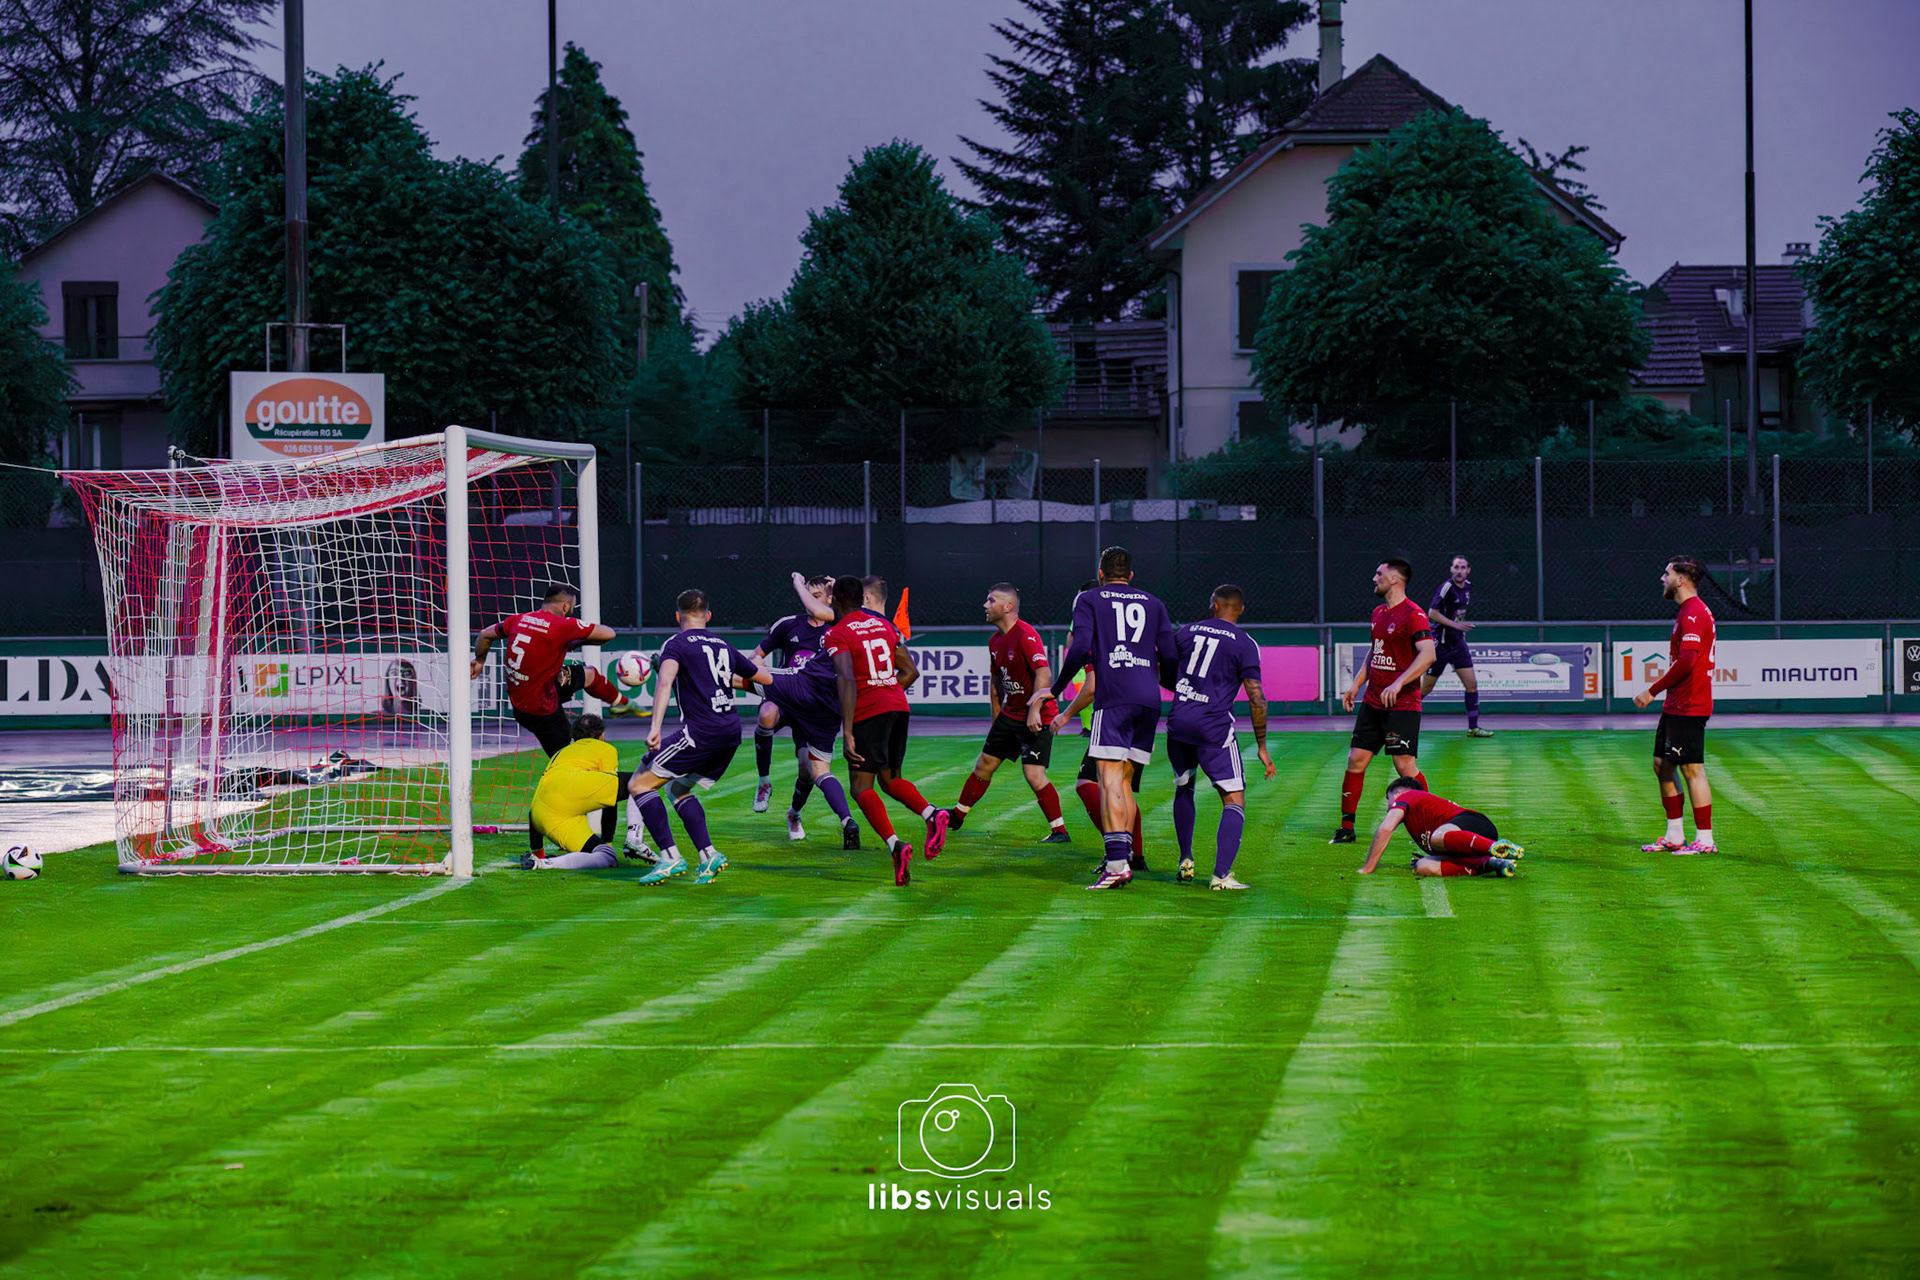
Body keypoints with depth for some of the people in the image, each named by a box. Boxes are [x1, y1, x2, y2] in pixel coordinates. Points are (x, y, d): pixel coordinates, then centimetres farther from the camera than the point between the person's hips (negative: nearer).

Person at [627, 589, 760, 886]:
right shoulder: (724, 647, 19)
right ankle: (708, 856, 7)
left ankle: (670, 857, -12)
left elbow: (664, 682, -19)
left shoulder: (676, 644, 0)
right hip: (732, 732, 7)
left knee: (639, 784, -1)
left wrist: (655, 727, -27)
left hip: (700, 732, -7)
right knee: (680, 789, 23)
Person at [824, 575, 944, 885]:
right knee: (891, 779, 18)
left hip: (867, 712, -6)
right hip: (898, 706, 6)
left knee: (862, 787, -2)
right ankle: (932, 814, -11)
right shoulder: (883, 625, 15)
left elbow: (847, 681, -18)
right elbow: (911, 671, 18)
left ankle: (895, 845, -24)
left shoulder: (838, 634, -6)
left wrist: (847, 733, -23)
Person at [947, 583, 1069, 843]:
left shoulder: (1026, 635, -20)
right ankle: (956, 817, 30)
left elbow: (1044, 673, -27)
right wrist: (996, 716, 23)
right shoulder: (995, 641, 9)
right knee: (983, 765, 15)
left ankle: (1059, 831, -6)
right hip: (1010, 714, 9)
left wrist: (1035, 710, -32)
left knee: (1034, 774, -15)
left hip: (1036, 717, -9)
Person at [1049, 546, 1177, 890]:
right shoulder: (1152, 603, 19)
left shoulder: (1089, 600, 8)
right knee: (1125, 780, 13)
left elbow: (1079, 650, -5)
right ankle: (1123, 858, 9)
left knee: (1110, 779, -11)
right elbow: (1170, 657, 13)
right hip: (1149, 699, 5)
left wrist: (1056, 688, 6)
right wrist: (1172, 684, 34)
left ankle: (1117, 863, -24)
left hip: (1113, 698, -5)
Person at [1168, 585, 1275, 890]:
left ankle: (1185, 861, 27)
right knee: (1234, 801, 0)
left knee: (1184, 787, 28)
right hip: (1214, 728, -4)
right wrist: (1262, 747, 1)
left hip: (1178, 722, 4)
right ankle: (1221, 874, -15)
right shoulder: (1244, 644, -1)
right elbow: (1256, 698, -5)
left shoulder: (1187, 632, 10)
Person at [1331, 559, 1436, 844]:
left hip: (1402, 704, -8)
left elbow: (1428, 654, -22)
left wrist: (1398, 684, -29)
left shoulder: (1413, 614, -12)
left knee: (1405, 765, -11)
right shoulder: (1378, 613, 15)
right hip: (1373, 702, 8)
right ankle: (1346, 828, 11)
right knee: (1356, 760, 3)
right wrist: (1356, 685, 18)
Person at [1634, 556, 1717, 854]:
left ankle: (1704, 840, -5)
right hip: (1675, 705, 11)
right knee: (1662, 765, 14)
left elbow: (1686, 661, -24)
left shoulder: (1694, 613, -16)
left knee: (1692, 769, -8)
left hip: (1688, 707, -11)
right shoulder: (1688, 612, 17)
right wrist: (1660, 689, 19)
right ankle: (1675, 836, 19)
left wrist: (1653, 690, -20)